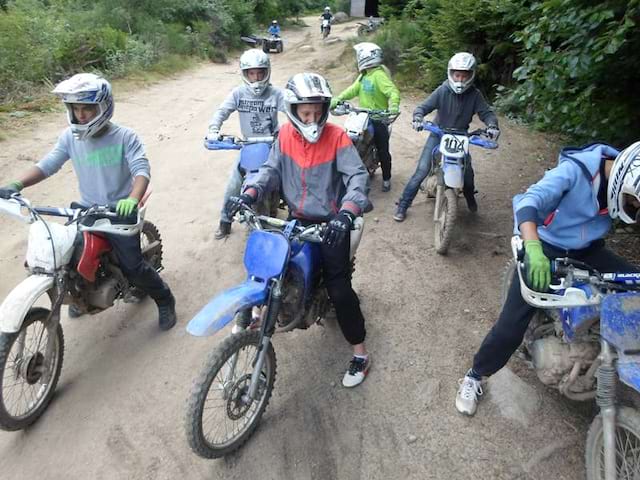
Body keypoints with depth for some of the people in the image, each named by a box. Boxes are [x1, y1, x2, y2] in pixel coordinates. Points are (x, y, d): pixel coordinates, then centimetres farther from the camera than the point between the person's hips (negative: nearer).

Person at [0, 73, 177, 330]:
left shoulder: (124, 137, -14)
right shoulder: (70, 136, -2)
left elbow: (142, 170, -24)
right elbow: (47, 165, -2)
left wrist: (133, 199, -44)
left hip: (120, 212, -5)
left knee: (132, 268, -9)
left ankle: (165, 300, 17)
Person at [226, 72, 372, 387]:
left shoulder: (336, 137, -13)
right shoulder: (285, 134, 0)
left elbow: (358, 176, -22)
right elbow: (271, 169, -2)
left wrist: (346, 213, -41)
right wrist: (250, 193, -23)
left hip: (331, 222, -5)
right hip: (296, 219, 5)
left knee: (339, 288, -8)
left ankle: (360, 353, 8)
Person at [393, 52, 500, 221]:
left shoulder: (474, 95, -8)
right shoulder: (442, 91, -11)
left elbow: (486, 113, -12)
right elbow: (423, 107, -14)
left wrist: (492, 125, -35)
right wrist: (418, 118, -37)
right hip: (438, 135, -1)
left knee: (467, 173, -2)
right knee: (421, 171, -11)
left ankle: (470, 197, 33)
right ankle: (402, 205, -2)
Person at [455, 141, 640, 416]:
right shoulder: (576, 170, -24)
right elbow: (530, 200, -37)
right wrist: (533, 247, -53)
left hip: (586, 252, 6)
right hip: (546, 249, -6)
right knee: (510, 327, -12)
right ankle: (474, 376, 9)